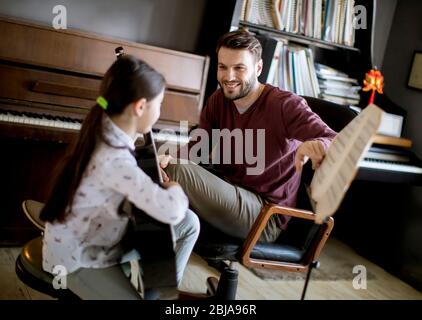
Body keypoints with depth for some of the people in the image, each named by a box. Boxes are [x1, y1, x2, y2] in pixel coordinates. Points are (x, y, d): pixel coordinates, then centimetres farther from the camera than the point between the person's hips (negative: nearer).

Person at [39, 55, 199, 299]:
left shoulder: (107, 129, -4)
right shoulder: (114, 160, -32)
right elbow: (172, 211, -35)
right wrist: (174, 189, -12)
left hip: (104, 232, 9)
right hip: (78, 256, -9)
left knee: (190, 223, 5)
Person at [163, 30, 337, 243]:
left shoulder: (286, 105, -15)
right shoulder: (218, 100, 4)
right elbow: (199, 144, 0)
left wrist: (317, 144, -48)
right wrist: (171, 158, -23)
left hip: (265, 215, -6)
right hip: (227, 196, 6)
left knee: (179, 172, -23)